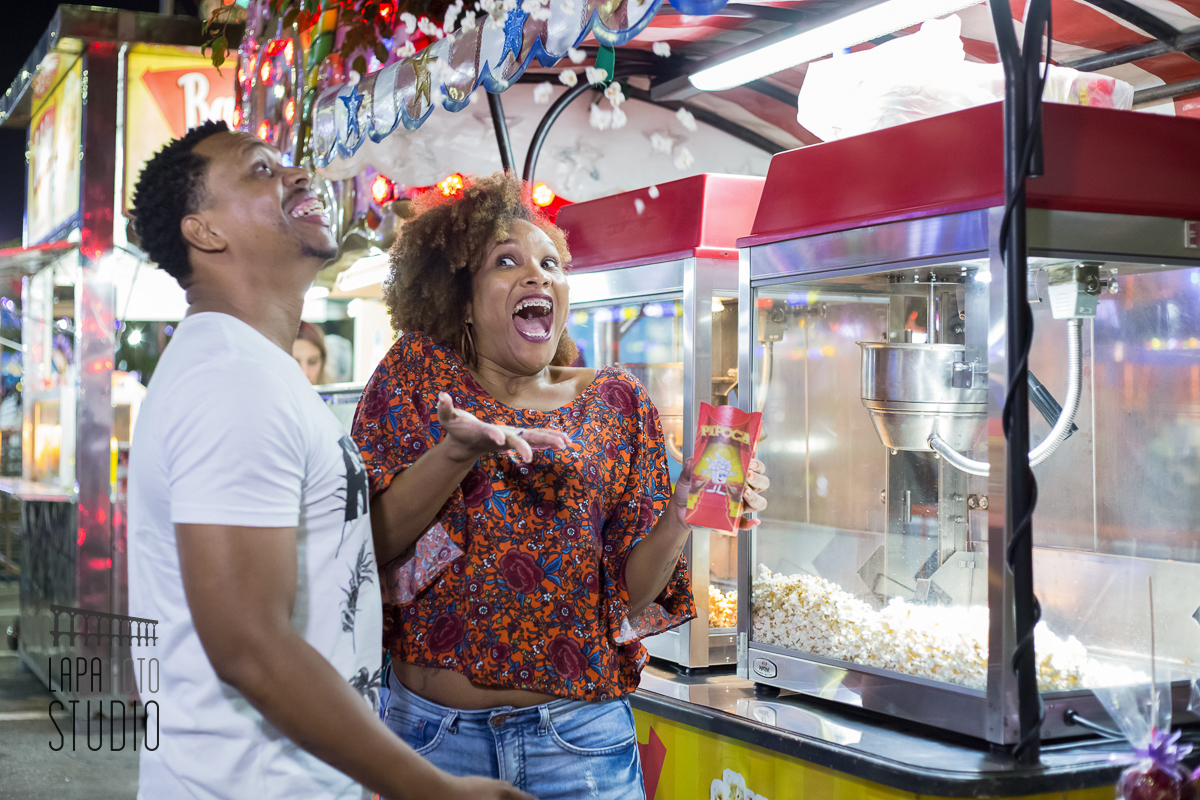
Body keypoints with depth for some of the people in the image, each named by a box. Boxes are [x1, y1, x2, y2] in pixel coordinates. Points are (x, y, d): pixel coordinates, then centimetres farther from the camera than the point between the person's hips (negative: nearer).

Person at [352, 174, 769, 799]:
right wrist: (458, 451, -24)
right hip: (428, 727, 0)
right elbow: (368, 543, -10)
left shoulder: (617, 403, 3)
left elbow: (631, 592, 1)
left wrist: (681, 517, -17)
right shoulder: (417, 372, 1)